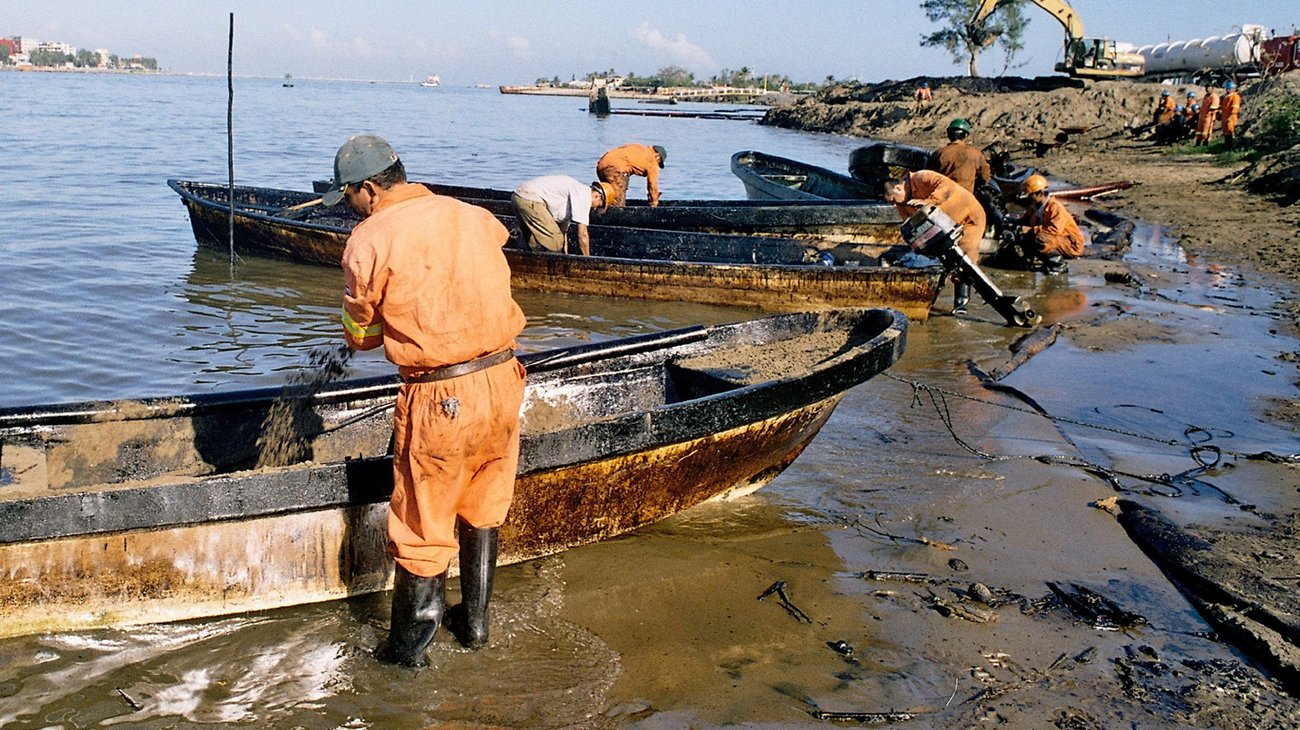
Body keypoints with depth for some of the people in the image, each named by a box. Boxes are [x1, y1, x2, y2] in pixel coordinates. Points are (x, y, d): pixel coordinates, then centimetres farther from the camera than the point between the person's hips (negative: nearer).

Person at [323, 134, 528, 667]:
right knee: (482, 509, 22)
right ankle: (474, 620, 36)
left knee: (421, 524, 10)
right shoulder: (475, 217, 6)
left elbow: (361, 335, 1)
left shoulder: (370, 240, -8)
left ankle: (409, 643, 24)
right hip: (503, 378, 5)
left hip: (439, 399, -5)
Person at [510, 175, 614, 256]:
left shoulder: (576, 191, 22)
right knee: (555, 241, -6)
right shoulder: (584, 196, -8)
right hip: (530, 199, -11)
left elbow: (563, 228, 24)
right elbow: (582, 234, -9)